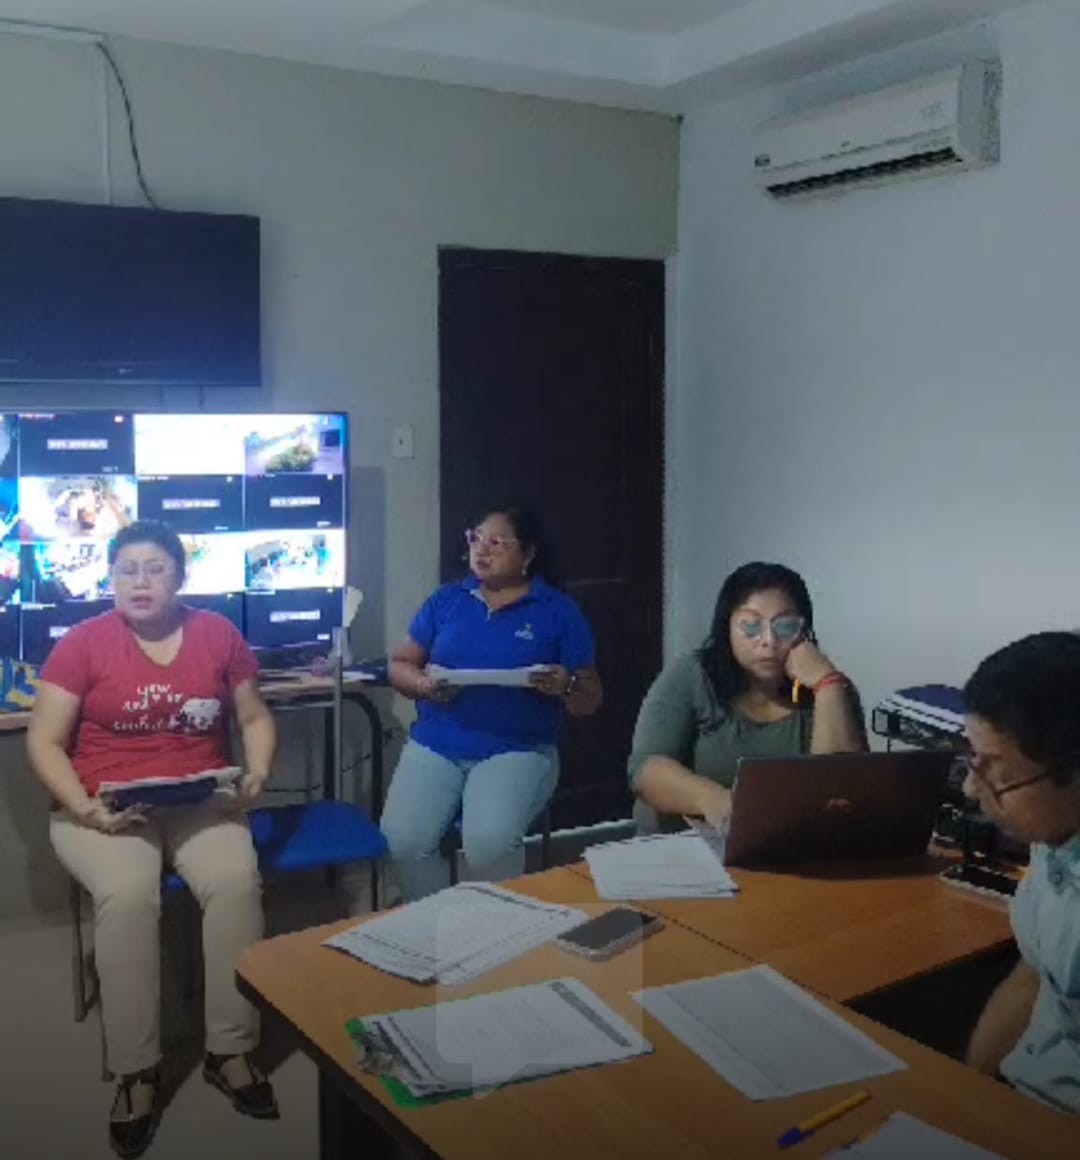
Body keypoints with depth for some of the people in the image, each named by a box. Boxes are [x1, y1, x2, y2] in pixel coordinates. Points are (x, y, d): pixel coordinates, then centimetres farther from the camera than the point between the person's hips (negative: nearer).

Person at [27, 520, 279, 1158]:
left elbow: (255, 716, 12)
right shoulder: (83, 643, -4)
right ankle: (137, 1071, -16)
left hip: (200, 800, 2)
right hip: (106, 808, -1)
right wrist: (82, 807, -18)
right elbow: (45, 742, -3)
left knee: (235, 881, -28)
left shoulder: (218, 633, 3)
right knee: (128, 894, -32)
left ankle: (231, 1050, -11)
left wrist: (257, 774, -6)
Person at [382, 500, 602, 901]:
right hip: (435, 745, 3)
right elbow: (399, 665, 13)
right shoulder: (446, 599, 12)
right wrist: (423, 685, -9)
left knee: (490, 844, -30)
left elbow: (590, 700, 6)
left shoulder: (559, 611, 4)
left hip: (517, 750, -2)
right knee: (402, 841, -21)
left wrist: (565, 686, -17)